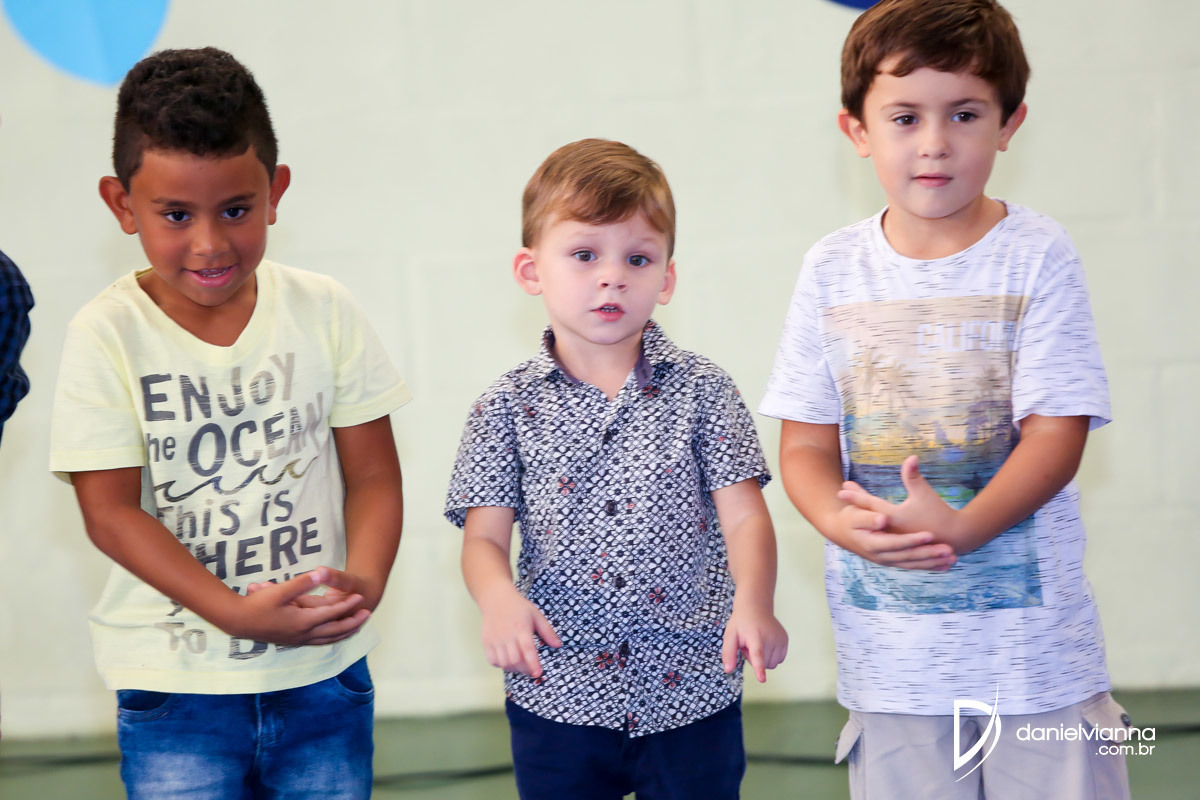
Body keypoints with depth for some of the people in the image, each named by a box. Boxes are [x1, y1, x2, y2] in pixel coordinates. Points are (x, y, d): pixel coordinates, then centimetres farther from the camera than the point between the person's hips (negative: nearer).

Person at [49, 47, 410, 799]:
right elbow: (111, 512, -11)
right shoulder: (108, 335, -9)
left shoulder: (323, 312, -2)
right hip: (176, 683, -2)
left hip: (324, 675, 2)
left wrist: (364, 583, -20)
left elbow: (373, 476, 0)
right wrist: (238, 613, -22)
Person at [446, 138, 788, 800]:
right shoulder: (509, 406, 0)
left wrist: (753, 604, -26)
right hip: (558, 697, 0)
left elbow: (744, 518, -6)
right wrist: (499, 598, -24)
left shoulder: (701, 390, -1)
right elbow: (484, 536, -2)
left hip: (690, 691, 0)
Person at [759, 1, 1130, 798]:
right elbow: (807, 442, 4)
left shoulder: (1037, 256, -6)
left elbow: (1056, 434, -10)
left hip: (1032, 636, -2)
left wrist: (959, 527, -25)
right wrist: (841, 520, -18)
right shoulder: (832, 270, 2)